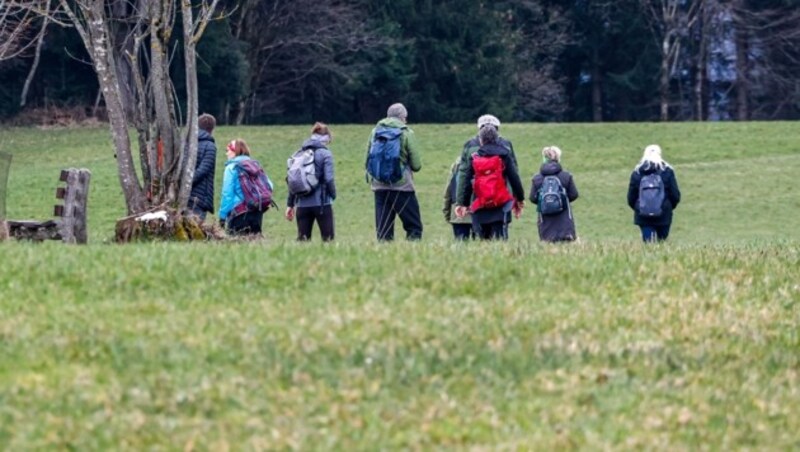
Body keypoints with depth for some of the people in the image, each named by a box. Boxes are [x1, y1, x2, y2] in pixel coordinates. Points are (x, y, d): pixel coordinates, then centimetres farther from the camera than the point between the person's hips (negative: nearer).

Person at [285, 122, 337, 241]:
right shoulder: (325, 154, -5)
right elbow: (329, 179, -12)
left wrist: (290, 204, 14)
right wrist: (333, 195, 4)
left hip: (302, 204, 5)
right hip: (322, 203, -4)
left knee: (302, 240, 8)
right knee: (328, 238, 3)